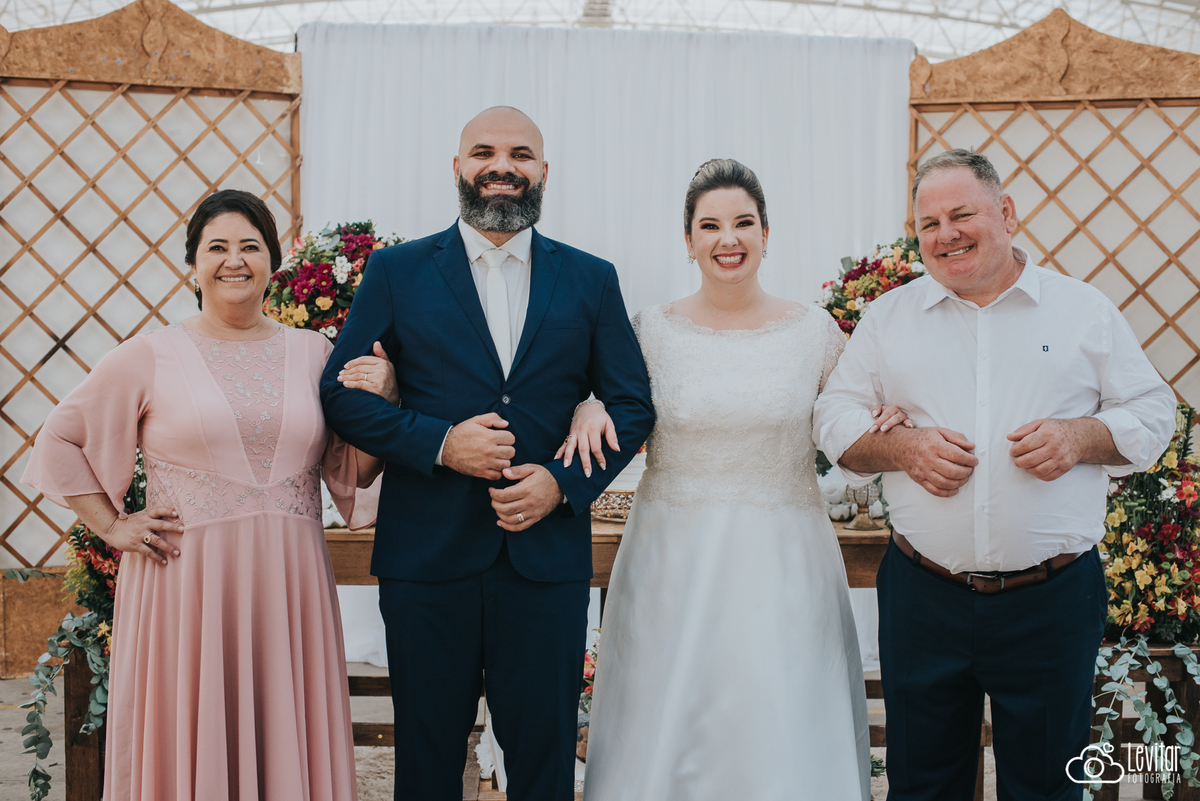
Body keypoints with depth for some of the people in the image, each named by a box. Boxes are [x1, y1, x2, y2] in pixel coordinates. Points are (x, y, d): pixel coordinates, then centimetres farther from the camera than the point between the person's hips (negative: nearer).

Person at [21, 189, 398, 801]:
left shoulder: (314, 353, 8)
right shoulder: (149, 355, 1)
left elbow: (353, 472, 10)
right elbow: (59, 441, 9)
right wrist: (113, 526, 1)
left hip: (287, 588, 2)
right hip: (184, 583, -2)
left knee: (283, 743, 8)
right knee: (189, 743, 6)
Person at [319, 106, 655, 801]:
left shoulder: (592, 280, 8)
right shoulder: (396, 271, 4)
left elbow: (633, 405, 7)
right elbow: (342, 393, 1)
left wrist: (564, 481, -10)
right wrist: (440, 443, -14)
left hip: (548, 555, 1)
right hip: (426, 556, 0)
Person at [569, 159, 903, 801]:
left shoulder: (815, 331, 2)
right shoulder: (652, 329, 1)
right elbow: (594, 397, 11)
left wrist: (889, 427, -7)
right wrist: (589, 412, -11)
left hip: (782, 562, 0)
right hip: (674, 563, 0)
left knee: (780, 736, 2)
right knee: (667, 734, 4)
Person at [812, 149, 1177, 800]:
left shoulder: (1084, 309, 5)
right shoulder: (888, 317, 8)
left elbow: (1153, 412, 7)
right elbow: (834, 417, 7)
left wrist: (1082, 436, -13)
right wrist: (900, 448, -12)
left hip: (1053, 599, -1)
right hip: (923, 595, 1)